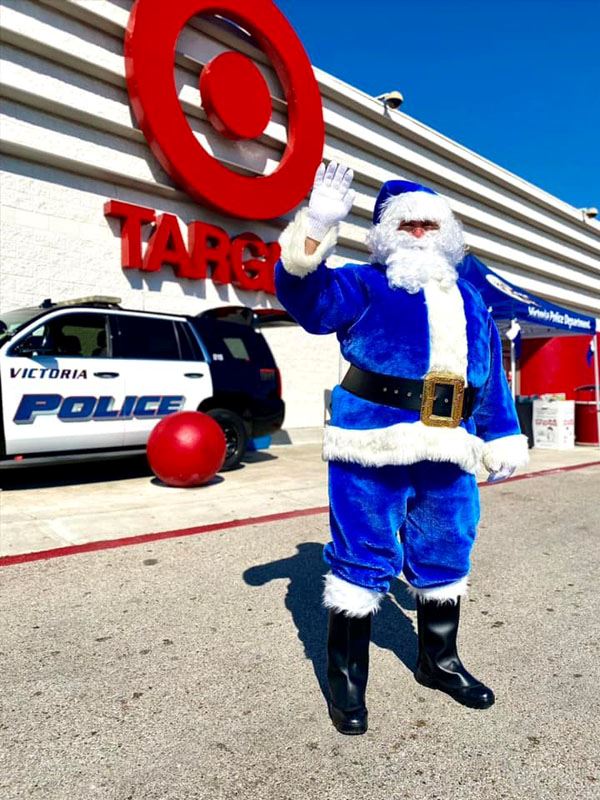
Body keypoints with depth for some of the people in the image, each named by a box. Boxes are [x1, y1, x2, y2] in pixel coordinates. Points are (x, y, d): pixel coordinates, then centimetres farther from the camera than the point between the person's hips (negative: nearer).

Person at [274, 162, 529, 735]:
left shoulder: (469, 300, 21)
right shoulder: (366, 284, 5)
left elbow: (490, 374, 22)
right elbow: (307, 296, -14)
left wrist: (501, 439, 19)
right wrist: (317, 227, -27)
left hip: (447, 455, 6)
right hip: (373, 449, -5)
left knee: (444, 559, 17)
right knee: (362, 560, 1)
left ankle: (439, 662, 40)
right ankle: (346, 679, 20)